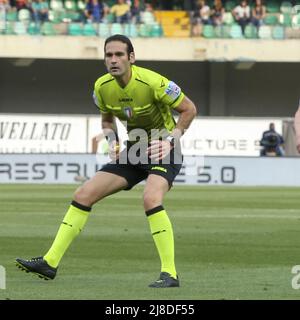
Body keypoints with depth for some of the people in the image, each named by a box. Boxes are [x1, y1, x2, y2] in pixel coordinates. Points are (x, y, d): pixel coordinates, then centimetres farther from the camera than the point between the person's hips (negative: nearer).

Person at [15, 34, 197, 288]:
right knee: (83, 195, -1)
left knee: (151, 198, -34)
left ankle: (170, 274, -27)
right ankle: (50, 263, 5)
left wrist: (170, 141, -18)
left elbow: (189, 109, -10)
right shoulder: (102, 87, -5)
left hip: (163, 152, -7)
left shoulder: (152, 82, -23)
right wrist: (112, 141, -4)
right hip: (133, 152, 7)